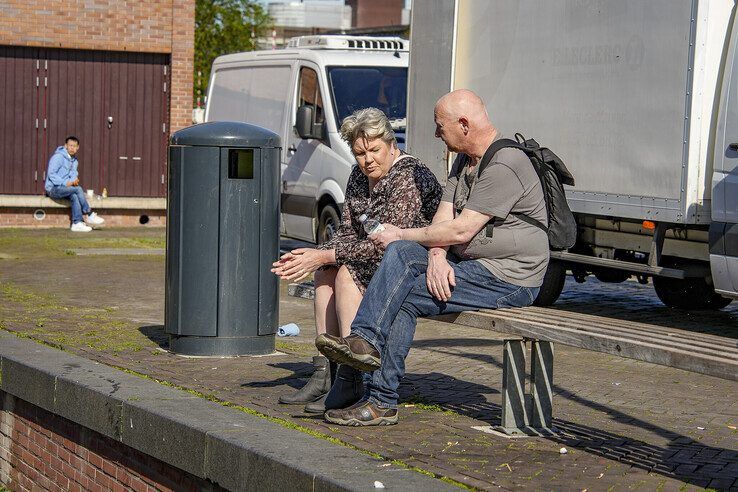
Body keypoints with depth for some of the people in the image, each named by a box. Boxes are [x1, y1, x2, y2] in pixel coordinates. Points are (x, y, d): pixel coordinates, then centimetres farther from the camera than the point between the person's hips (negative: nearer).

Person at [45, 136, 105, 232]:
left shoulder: (74, 159, 14)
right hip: (53, 188, -7)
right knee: (78, 189, -24)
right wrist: (65, 183, -24)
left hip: (63, 188, 7)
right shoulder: (58, 157, -12)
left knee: (74, 196, -25)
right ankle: (89, 215, -16)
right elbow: (51, 174, -18)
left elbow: (73, 173, 9)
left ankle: (77, 223, -30)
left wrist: (74, 179, -16)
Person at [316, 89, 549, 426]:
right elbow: (443, 218, 8)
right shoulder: (464, 161, 16)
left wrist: (401, 235, -9)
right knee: (400, 253, -14)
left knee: (405, 295, -19)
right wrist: (436, 254, -15)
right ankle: (365, 340, -21)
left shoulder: (504, 165, -18)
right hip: (468, 264, 9)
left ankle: (381, 401, -16)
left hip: (510, 278, -9)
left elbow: (460, 230, -21)